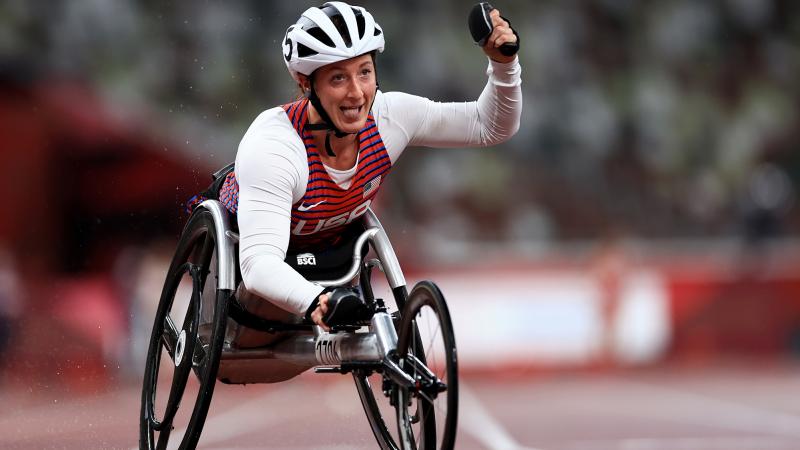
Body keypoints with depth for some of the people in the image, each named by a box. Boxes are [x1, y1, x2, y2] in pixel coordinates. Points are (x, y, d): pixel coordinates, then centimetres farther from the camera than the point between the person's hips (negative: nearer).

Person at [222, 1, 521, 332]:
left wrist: (503, 64, -35)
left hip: (329, 248, 4)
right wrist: (316, 302, -73)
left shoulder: (390, 116, -28)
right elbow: (259, 264, -53)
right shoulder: (271, 146, -43)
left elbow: (492, 127, -15)